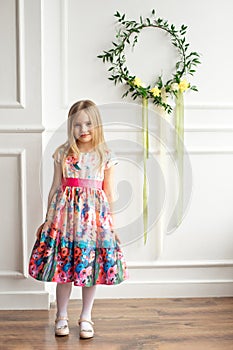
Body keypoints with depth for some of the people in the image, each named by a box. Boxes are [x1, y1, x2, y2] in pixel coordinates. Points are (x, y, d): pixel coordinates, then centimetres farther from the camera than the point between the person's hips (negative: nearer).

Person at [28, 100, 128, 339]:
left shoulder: (105, 156, 3)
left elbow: (109, 193, 6)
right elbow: (55, 188, 7)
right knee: (63, 265, 4)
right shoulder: (63, 153, 3)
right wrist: (48, 218, 7)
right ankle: (61, 316, 22)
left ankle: (86, 317, 23)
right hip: (66, 210, 0)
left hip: (95, 212, 0)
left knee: (91, 265, 5)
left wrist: (112, 223, 6)